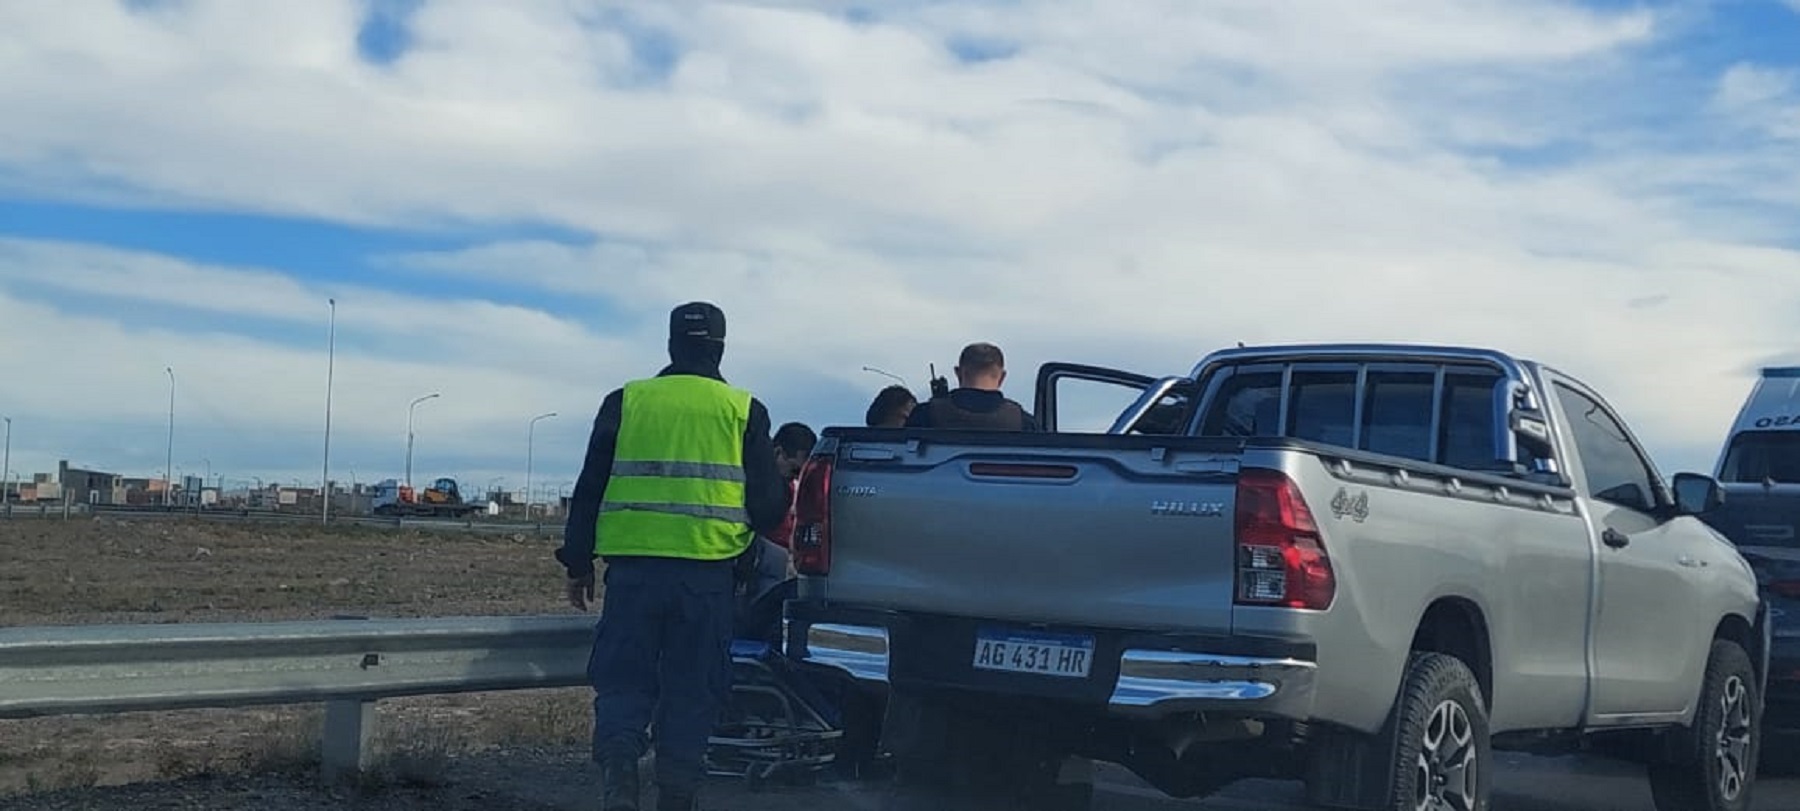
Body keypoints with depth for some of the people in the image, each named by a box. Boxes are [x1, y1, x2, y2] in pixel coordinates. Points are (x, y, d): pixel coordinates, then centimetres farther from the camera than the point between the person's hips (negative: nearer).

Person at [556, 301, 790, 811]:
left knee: (623, 679, 8)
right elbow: (768, 503, 5)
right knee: (692, 690, 8)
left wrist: (578, 561, 15)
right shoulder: (744, 410, 4)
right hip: (708, 573, 0)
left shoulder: (625, 402, 7)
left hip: (633, 567, 1)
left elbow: (590, 488, 7)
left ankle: (618, 769, -12)